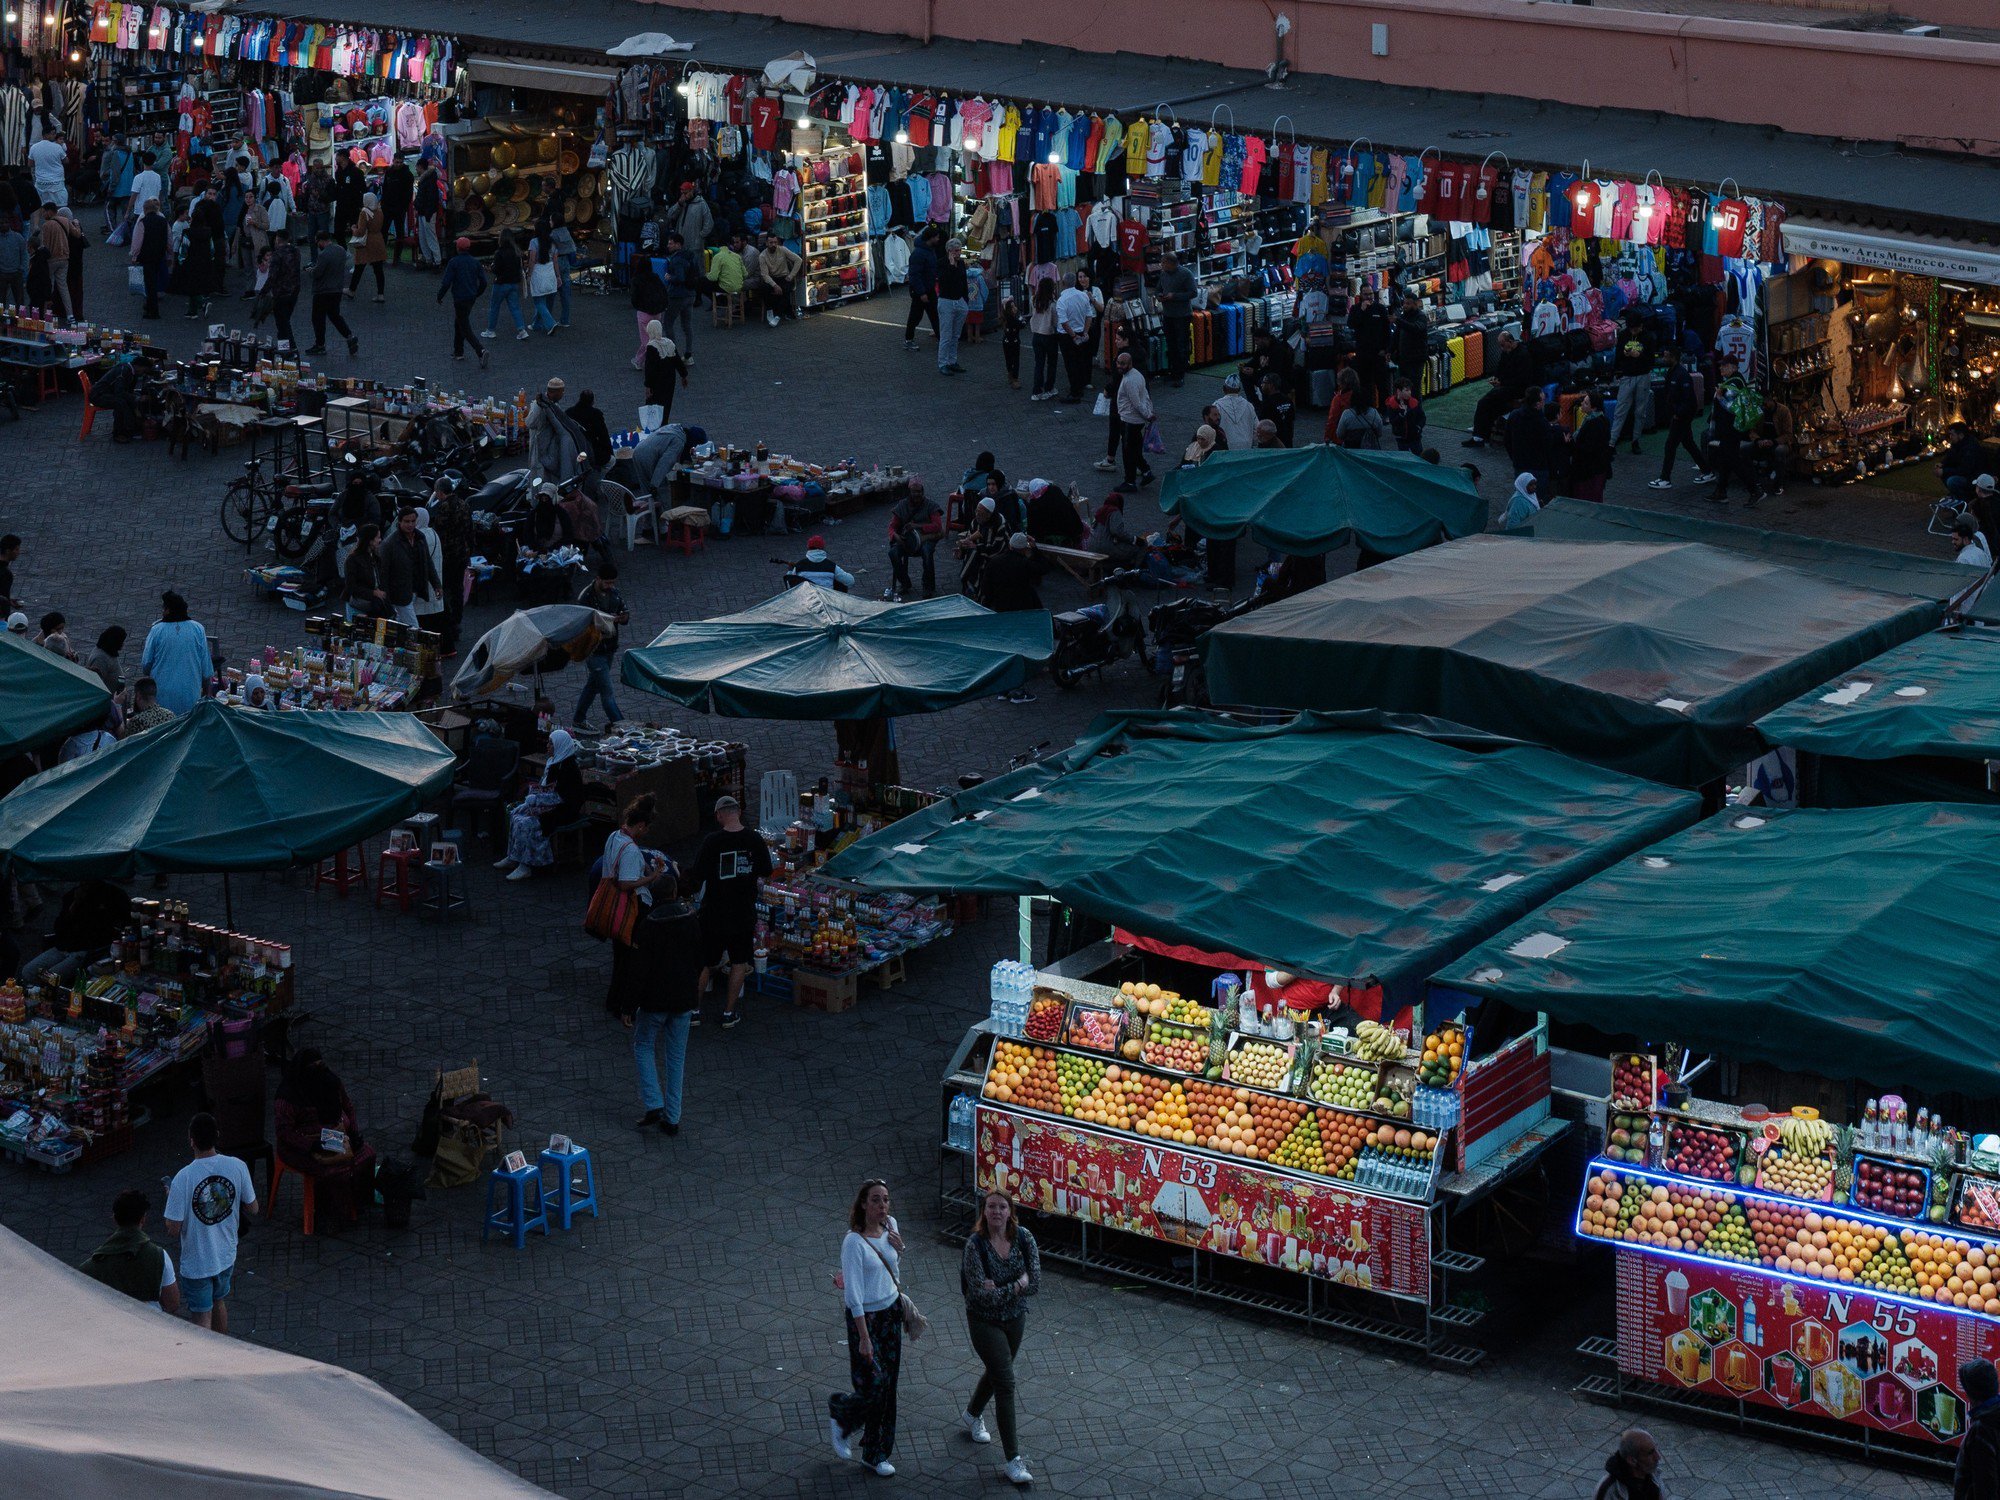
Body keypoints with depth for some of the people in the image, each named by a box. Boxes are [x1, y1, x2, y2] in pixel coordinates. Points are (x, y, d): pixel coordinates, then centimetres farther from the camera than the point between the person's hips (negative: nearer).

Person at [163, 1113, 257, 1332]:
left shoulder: (184, 1178, -26)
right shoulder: (237, 1167, -14)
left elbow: (173, 1230, -20)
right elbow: (252, 1208, -1)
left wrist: (171, 1198, -2)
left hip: (196, 1263, -5)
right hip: (226, 1256, 5)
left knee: (202, 1317, 8)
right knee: (219, 1301, 29)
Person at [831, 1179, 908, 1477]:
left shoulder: (890, 1225, 0)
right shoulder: (854, 1242, -21)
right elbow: (853, 1295, -22)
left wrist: (899, 1249, -3)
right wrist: (864, 1338, -23)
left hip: (892, 1311, 7)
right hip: (865, 1317, -7)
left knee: (888, 1386, 10)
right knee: (873, 1388, -5)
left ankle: (876, 1454, 21)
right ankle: (839, 1414, 27)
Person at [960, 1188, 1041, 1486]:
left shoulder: (1023, 1237, -11)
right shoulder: (975, 1244, -23)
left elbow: (1035, 1284, -13)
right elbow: (982, 1294, -27)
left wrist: (1000, 1290, -23)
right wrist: (1018, 1285, -20)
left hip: (1015, 1318, 5)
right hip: (985, 1321, -5)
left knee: (997, 1370, 26)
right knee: (1005, 1382, -9)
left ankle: (972, 1414, 58)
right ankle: (1013, 1461, -5)